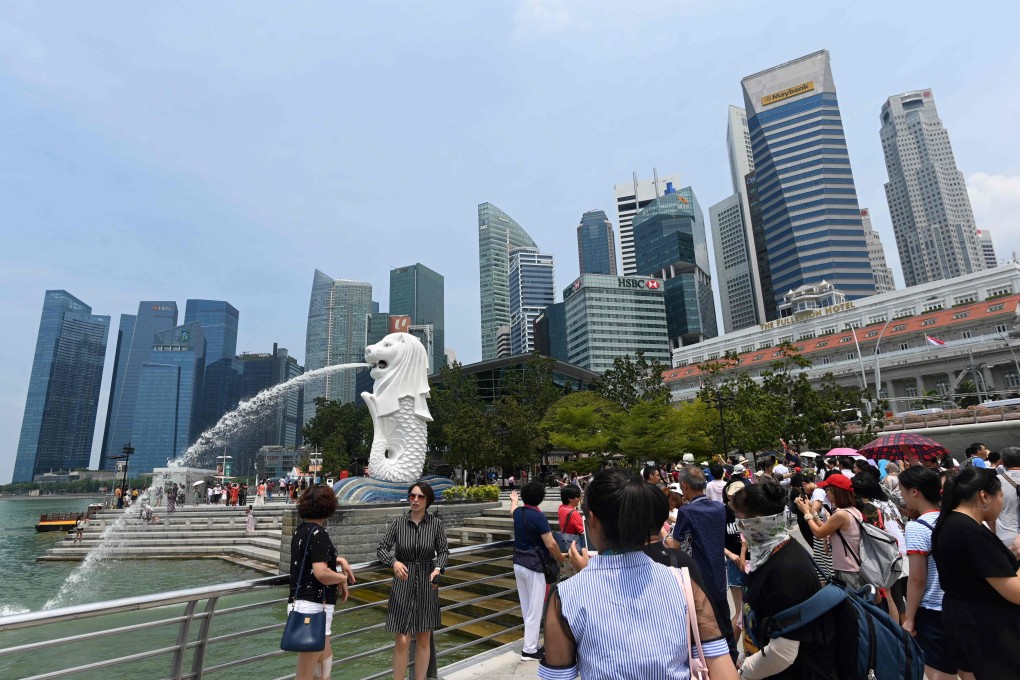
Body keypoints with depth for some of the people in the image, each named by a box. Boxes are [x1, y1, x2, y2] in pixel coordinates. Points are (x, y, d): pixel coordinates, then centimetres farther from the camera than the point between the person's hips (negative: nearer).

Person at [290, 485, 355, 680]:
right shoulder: (318, 533, -19)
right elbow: (321, 573, -28)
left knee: (325, 657, 24)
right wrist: (343, 578, -9)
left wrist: (339, 560, 13)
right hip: (314, 607, -10)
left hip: (301, 602, 10)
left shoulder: (301, 530, 8)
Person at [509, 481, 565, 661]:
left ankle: (531, 643, 25)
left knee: (526, 608, 16)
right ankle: (530, 650, 7)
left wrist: (514, 500, 53)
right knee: (535, 609, 1)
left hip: (519, 564, 8)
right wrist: (560, 558, 2)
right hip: (533, 566, -8)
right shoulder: (538, 517, -18)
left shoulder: (518, 512, 4)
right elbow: (551, 545, -18)